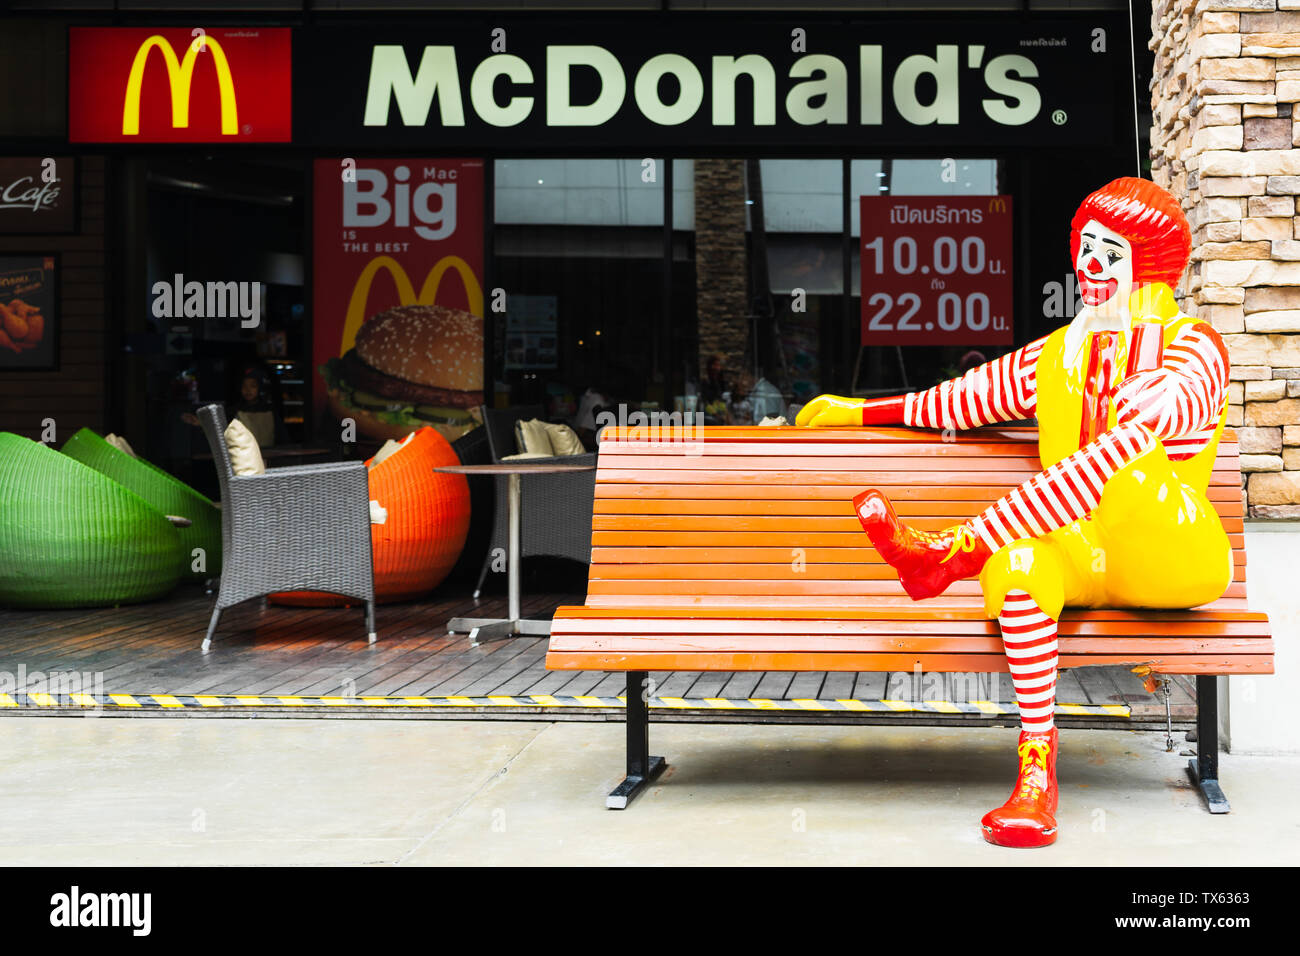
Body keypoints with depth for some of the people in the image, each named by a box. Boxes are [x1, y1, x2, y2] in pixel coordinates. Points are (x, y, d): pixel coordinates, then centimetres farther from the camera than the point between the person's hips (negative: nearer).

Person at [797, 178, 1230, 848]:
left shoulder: (1194, 345, 4)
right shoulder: (1056, 355, 20)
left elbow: (1167, 404, -20)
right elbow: (966, 397, 26)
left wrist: (1144, 413, -41)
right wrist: (864, 410, 28)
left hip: (1177, 561, -4)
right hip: (1083, 560, 4)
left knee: (1121, 446, -35)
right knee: (1018, 560, -34)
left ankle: (951, 551, -33)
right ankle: (1036, 771, -36)